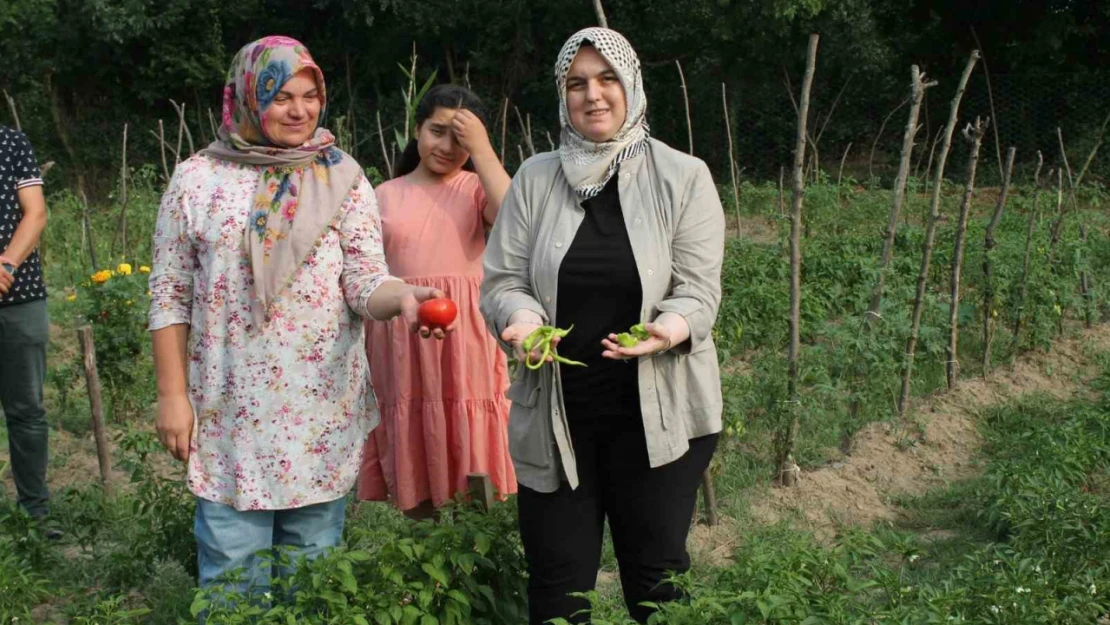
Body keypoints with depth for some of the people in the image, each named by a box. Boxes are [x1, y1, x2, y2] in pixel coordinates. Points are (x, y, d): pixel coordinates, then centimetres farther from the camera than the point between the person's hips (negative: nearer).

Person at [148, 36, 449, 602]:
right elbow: (170, 296, 3)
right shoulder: (197, 179, 0)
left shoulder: (343, 181, 2)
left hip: (324, 408, 1)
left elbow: (365, 281, -8)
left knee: (313, 571, 12)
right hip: (231, 411, -1)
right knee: (233, 573, 4)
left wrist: (403, 297, -30)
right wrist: (172, 396, -1)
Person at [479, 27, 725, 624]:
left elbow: (698, 291, -6)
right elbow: (502, 282, 3)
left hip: (658, 412, -1)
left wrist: (669, 329, -28)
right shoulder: (535, 178, 5)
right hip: (555, 412, 2)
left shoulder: (683, 177, -1)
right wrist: (523, 320, -20)